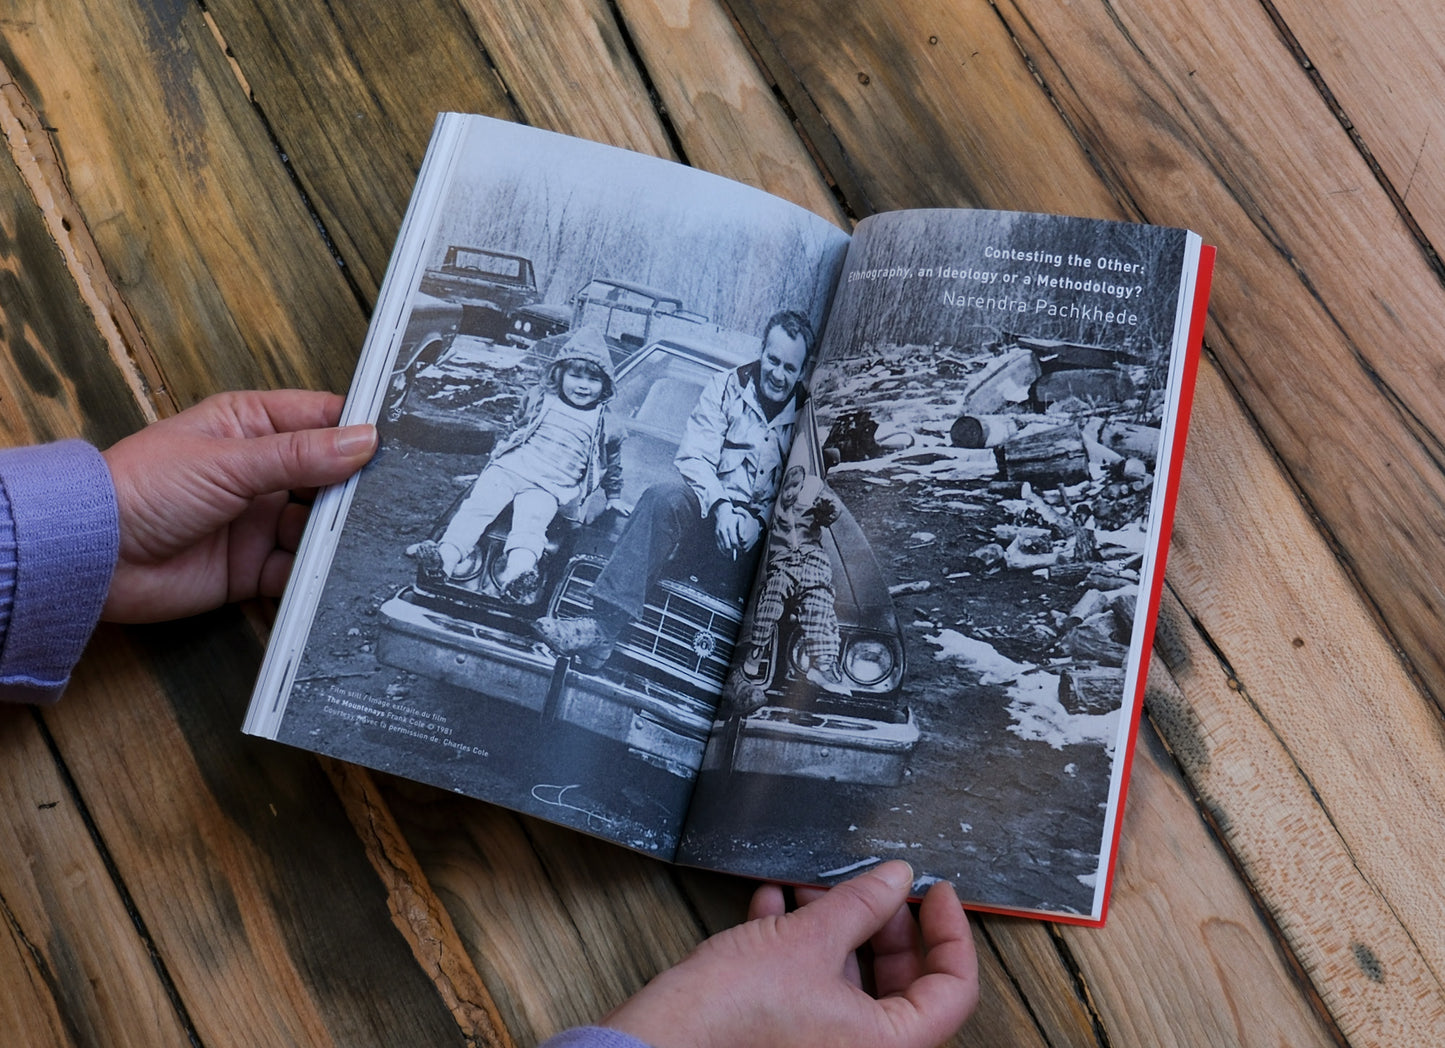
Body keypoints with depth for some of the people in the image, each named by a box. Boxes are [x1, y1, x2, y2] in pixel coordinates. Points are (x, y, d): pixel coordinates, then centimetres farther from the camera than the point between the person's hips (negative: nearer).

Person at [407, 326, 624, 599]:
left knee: (531, 520, -31)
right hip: (511, 467, 3)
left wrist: (614, 497, 25)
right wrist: (500, 457, 31)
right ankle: (447, 553, -36)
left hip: (549, 487, -3)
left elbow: (612, 461, 21)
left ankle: (518, 569, -57)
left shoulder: (606, 420, 8)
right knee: (479, 504, -21)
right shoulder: (540, 399, 13)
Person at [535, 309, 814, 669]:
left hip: (758, 528, 1)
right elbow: (693, 457, -1)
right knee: (664, 498, -34)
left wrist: (757, 519, -11)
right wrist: (720, 505, -20)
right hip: (706, 509, 0)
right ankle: (604, 626, -43)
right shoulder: (726, 387, 9)